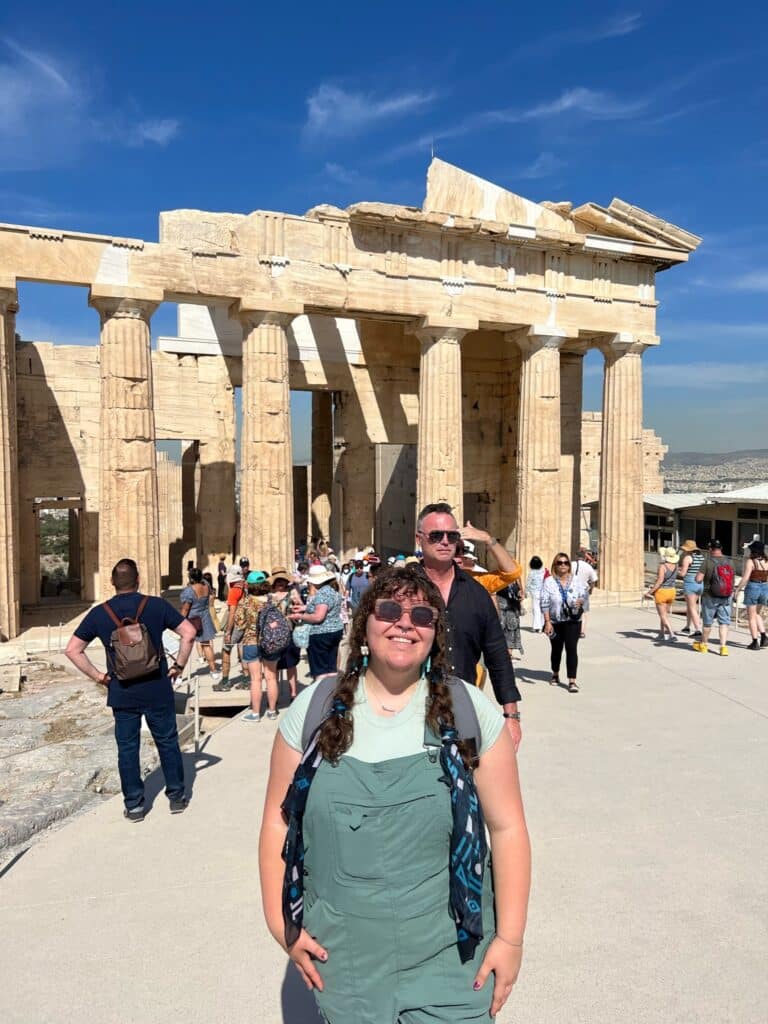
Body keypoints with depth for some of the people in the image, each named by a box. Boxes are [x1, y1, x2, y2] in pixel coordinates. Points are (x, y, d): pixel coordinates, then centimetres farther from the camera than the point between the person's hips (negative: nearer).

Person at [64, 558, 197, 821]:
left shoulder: (99, 613, -2)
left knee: (127, 748, 13)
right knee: (168, 743, 13)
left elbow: (73, 650, -1)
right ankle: (177, 797, 23)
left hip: (122, 693, 1)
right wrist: (178, 666, -1)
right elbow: (189, 633, -11)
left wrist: (98, 676, 4)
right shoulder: (156, 605, -6)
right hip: (158, 690, -1)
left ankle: (134, 805, 20)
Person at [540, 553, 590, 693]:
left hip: (572, 620, 0)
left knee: (572, 649, -10)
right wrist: (547, 622, -13)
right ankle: (555, 675, 37)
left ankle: (572, 681, -8)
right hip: (555, 622, 0)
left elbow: (584, 596, 5)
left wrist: (580, 601, -19)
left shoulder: (577, 580, 0)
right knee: (556, 649, 15)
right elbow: (544, 603, -8)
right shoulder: (549, 581, -6)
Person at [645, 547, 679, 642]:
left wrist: (650, 592, -22)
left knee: (663, 616, -1)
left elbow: (660, 581, -27)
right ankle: (662, 634, 25)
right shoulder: (675, 566, -1)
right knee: (664, 614, 20)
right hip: (671, 591, 7)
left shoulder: (662, 566, -21)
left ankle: (672, 634, -13)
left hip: (661, 592, -7)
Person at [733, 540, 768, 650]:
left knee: (751, 617, 6)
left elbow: (745, 578, -17)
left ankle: (755, 642, 5)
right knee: (757, 614, 24)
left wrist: (737, 590, -9)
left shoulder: (750, 561, -12)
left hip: (752, 588, -5)